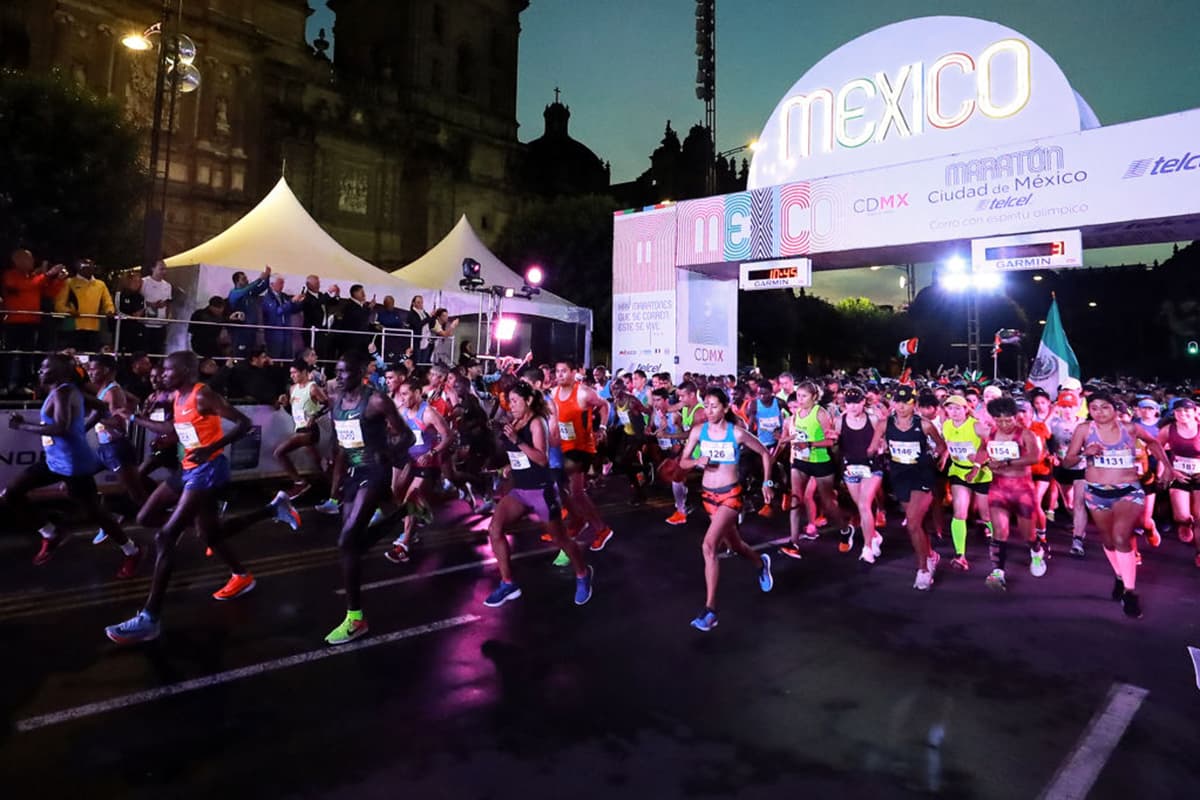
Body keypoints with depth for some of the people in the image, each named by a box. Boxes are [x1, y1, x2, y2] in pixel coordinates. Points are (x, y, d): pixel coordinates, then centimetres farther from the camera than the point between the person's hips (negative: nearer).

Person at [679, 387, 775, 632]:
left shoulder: (737, 433, -13)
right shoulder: (698, 431, -4)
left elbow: (765, 453, 1)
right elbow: (683, 462, 2)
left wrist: (767, 483, 2)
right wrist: (697, 462, -19)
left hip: (730, 495, -5)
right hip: (708, 495, 5)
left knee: (709, 546, -21)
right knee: (734, 544, 22)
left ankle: (710, 609, -14)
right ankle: (761, 563, 56)